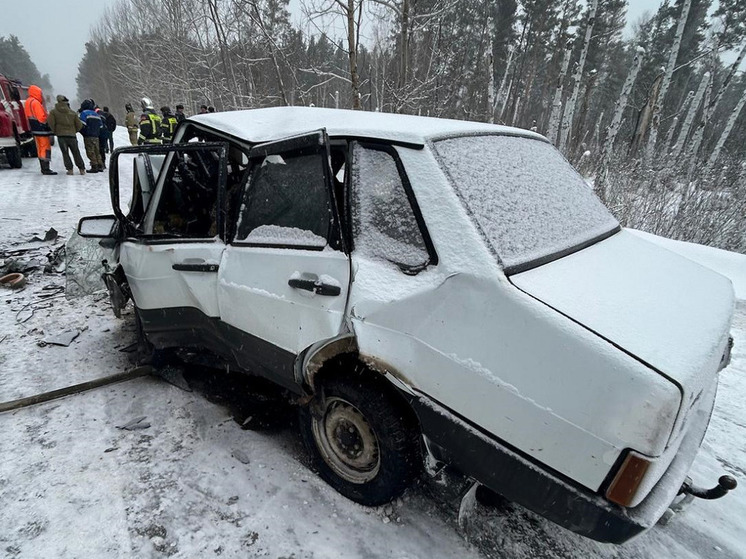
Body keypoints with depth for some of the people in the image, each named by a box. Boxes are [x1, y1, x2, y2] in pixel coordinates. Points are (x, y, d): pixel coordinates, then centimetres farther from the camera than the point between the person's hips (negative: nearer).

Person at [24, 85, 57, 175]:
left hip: (35, 130, 10)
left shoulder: (28, 102, 15)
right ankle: (46, 169, -10)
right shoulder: (35, 103, -15)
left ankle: (43, 168, 20)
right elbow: (42, 117, -21)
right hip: (42, 130, -10)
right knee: (46, 148, -8)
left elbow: (29, 116, 18)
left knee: (40, 149, 15)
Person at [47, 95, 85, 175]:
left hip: (61, 135, -1)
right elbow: (79, 125, 7)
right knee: (76, 153, 9)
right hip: (72, 135, 1)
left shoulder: (53, 112, 2)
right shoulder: (72, 112, 7)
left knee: (65, 153, 5)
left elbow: (50, 123, -7)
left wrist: (55, 131, 9)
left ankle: (70, 169, -2)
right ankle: (82, 169, 6)